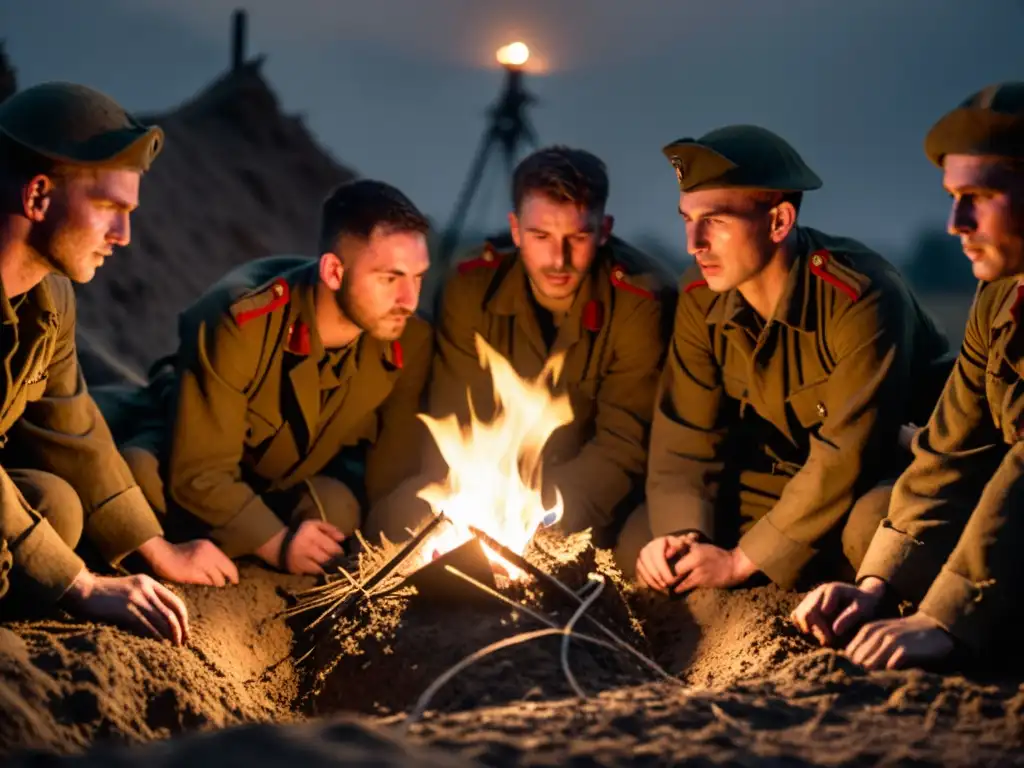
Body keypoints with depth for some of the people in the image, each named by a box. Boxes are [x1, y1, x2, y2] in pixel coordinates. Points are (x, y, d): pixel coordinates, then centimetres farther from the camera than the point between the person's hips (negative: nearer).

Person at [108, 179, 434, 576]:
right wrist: (276, 543, -38)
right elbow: (199, 473, -32)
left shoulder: (410, 342, -25)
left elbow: (395, 467, -14)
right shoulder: (240, 323, -36)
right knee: (140, 474, -36)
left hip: (292, 478, 4)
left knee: (338, 510, -29)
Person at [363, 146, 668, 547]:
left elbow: (623, 445, -17)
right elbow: (455, 422, -10)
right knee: (391, 524, -20)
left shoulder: (636, 304, -18)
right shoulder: (472, 287, -12)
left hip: (584, 493, -2)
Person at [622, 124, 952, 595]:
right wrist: (683, 536, -20)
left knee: (875, 529, -40)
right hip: (788, 473, 6)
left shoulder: (862, 298, -29)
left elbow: (847, 455, -29)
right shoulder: (701, 298, -8)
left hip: (901, 472, -6)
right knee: (640, 543, -7)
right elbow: (685, 434, -3)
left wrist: (744, 561, -26)